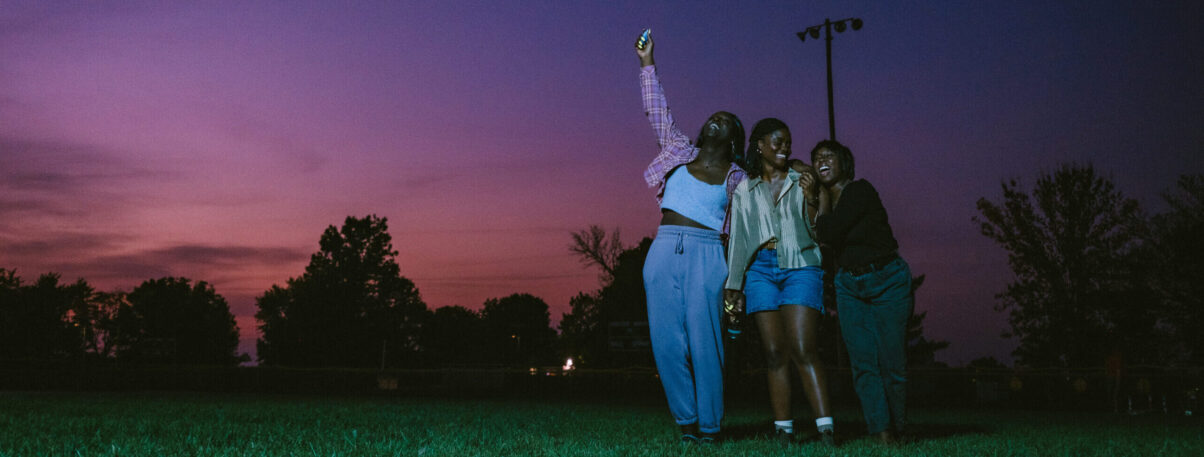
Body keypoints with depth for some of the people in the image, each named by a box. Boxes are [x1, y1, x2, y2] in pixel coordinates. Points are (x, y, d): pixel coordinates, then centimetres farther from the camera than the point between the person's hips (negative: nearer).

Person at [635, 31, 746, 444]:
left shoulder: (736, 179, 10)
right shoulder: (680, 151, 16)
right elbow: (657, 111, 15)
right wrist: (647, 63, 12)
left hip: (706, 255, -2)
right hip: (664, 251, 2)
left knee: (704, 341, -7)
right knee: (666, 342, -1)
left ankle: (709, 423, 4)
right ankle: (686, 419, 12)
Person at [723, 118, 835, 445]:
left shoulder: (800, 182, 13)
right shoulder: (744, 190, 16)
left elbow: (815, 231, 8)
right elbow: (738, 238, 16)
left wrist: (811, 199, -9)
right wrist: (733, 284, 10)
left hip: (800, 267, -2)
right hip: (761, 270, 2)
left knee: (803, 350, -14)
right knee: (774, 353, -3)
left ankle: (826, 428, -17)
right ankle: (783, 430, -1)